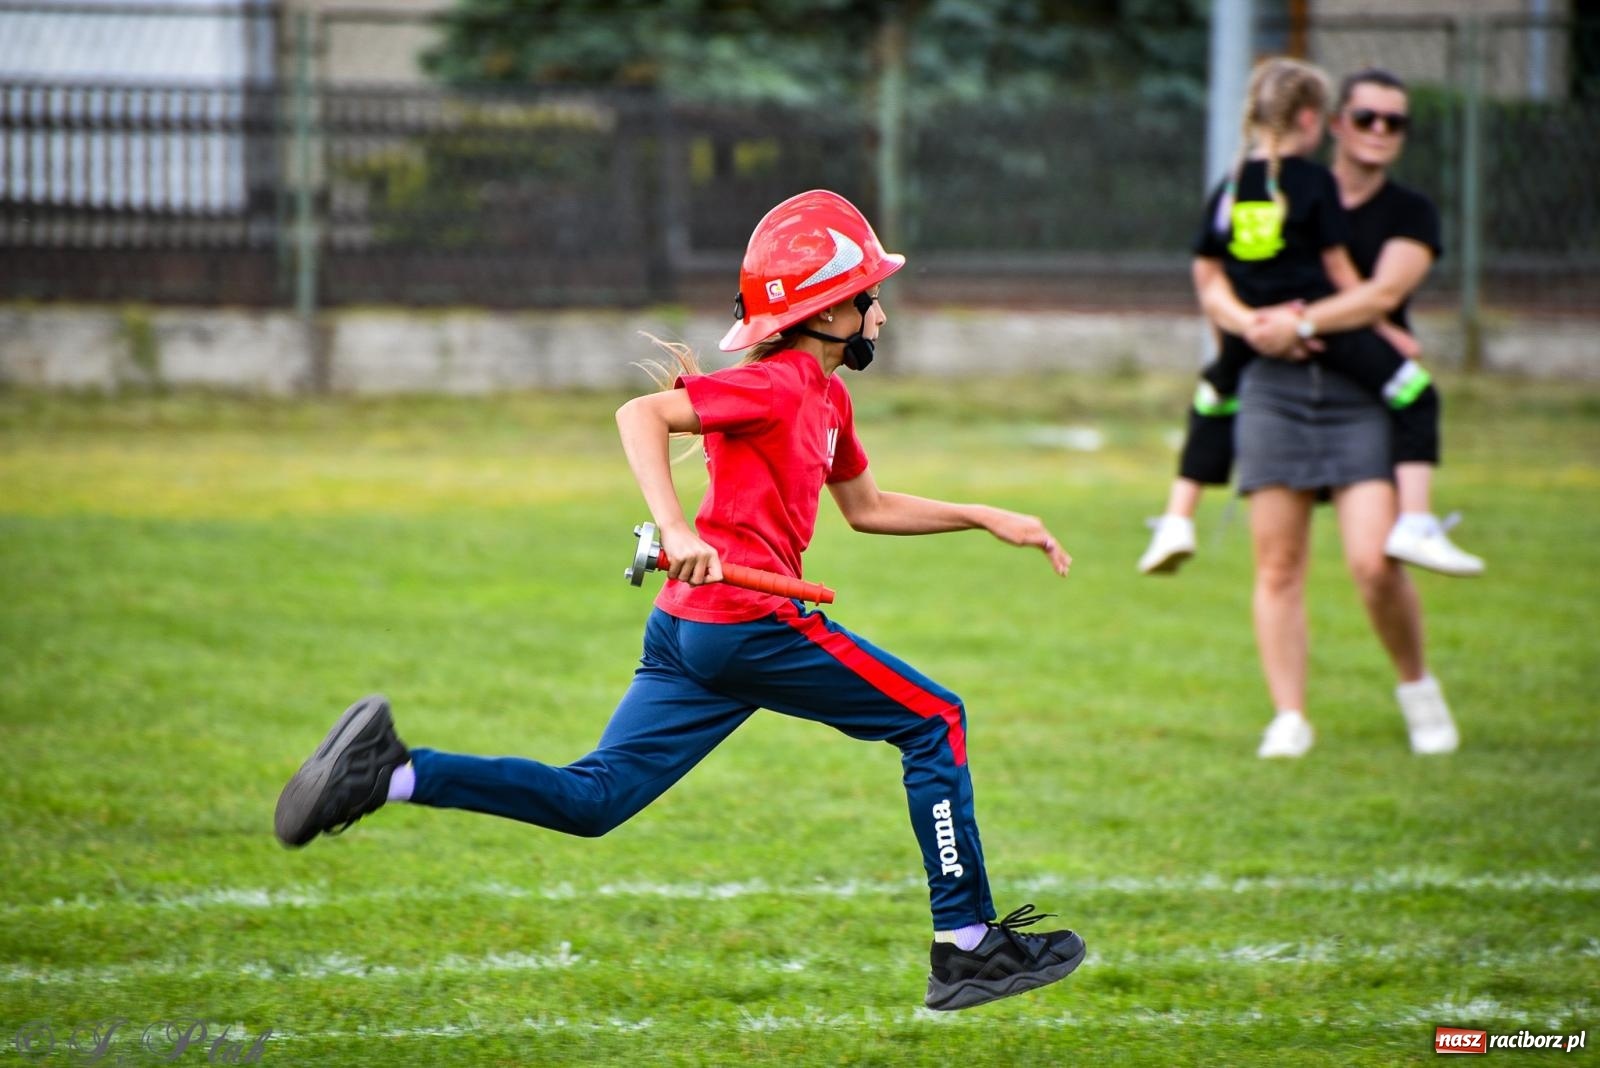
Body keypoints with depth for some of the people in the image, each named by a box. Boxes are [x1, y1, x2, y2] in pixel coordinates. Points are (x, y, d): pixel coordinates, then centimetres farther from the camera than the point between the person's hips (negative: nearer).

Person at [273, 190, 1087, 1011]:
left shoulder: (826, 394, 21)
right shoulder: (778, 385, -9)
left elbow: (867, 508, 35)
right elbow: (641, 413, -19)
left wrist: (985, 519, 29)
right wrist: (675, 531, -31)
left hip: (687, 631, 9)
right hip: (746, 616, -9)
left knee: (592, 799, 2)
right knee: (933, 722, 2)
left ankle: (389, 772, -8)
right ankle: (967, 949, 5)